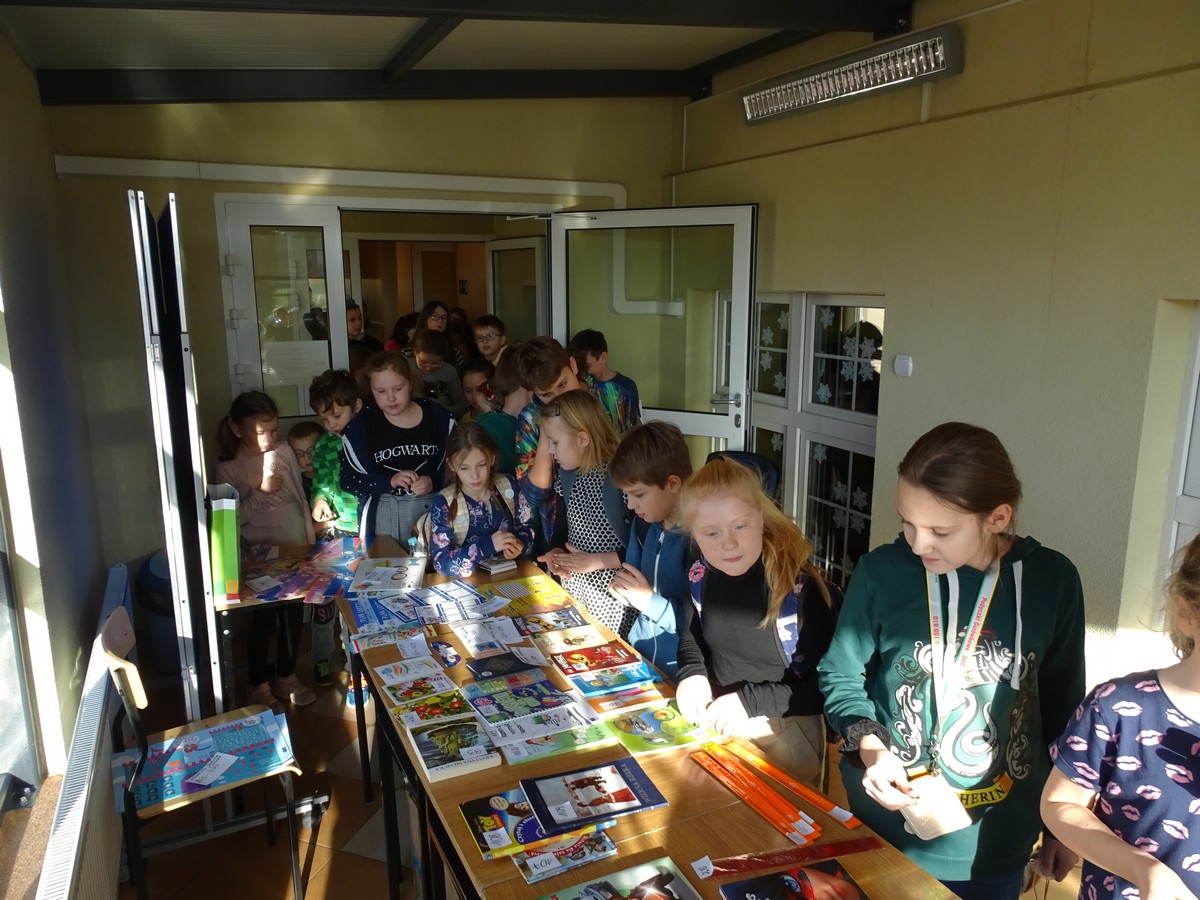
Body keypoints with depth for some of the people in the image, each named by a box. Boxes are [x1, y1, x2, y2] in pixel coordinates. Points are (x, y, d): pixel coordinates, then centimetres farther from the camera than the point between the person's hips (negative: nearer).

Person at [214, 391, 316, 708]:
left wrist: (310, 540, 7)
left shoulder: (284, 451, -2)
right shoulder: (228, 467, -11)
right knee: (263, 620, 6)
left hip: (294, 549, 3)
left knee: (293, 616, 14)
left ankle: (286, 677, 33)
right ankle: (259, 685, 27)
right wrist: (260, 491, -25)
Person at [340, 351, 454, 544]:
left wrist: (434, 482, -14)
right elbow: (349, 480, -1)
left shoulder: (437, 417, 0)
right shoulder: (361, 426, -1)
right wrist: (389, 482, -15)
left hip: (433, 506, 1)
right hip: (384, 512, -1)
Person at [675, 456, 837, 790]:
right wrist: (692, 674, -9)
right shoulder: (701, 576, -9)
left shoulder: (799, 587, -26)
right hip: (717, 724, 5)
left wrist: (748, 700, -26)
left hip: (783, 733, -5)